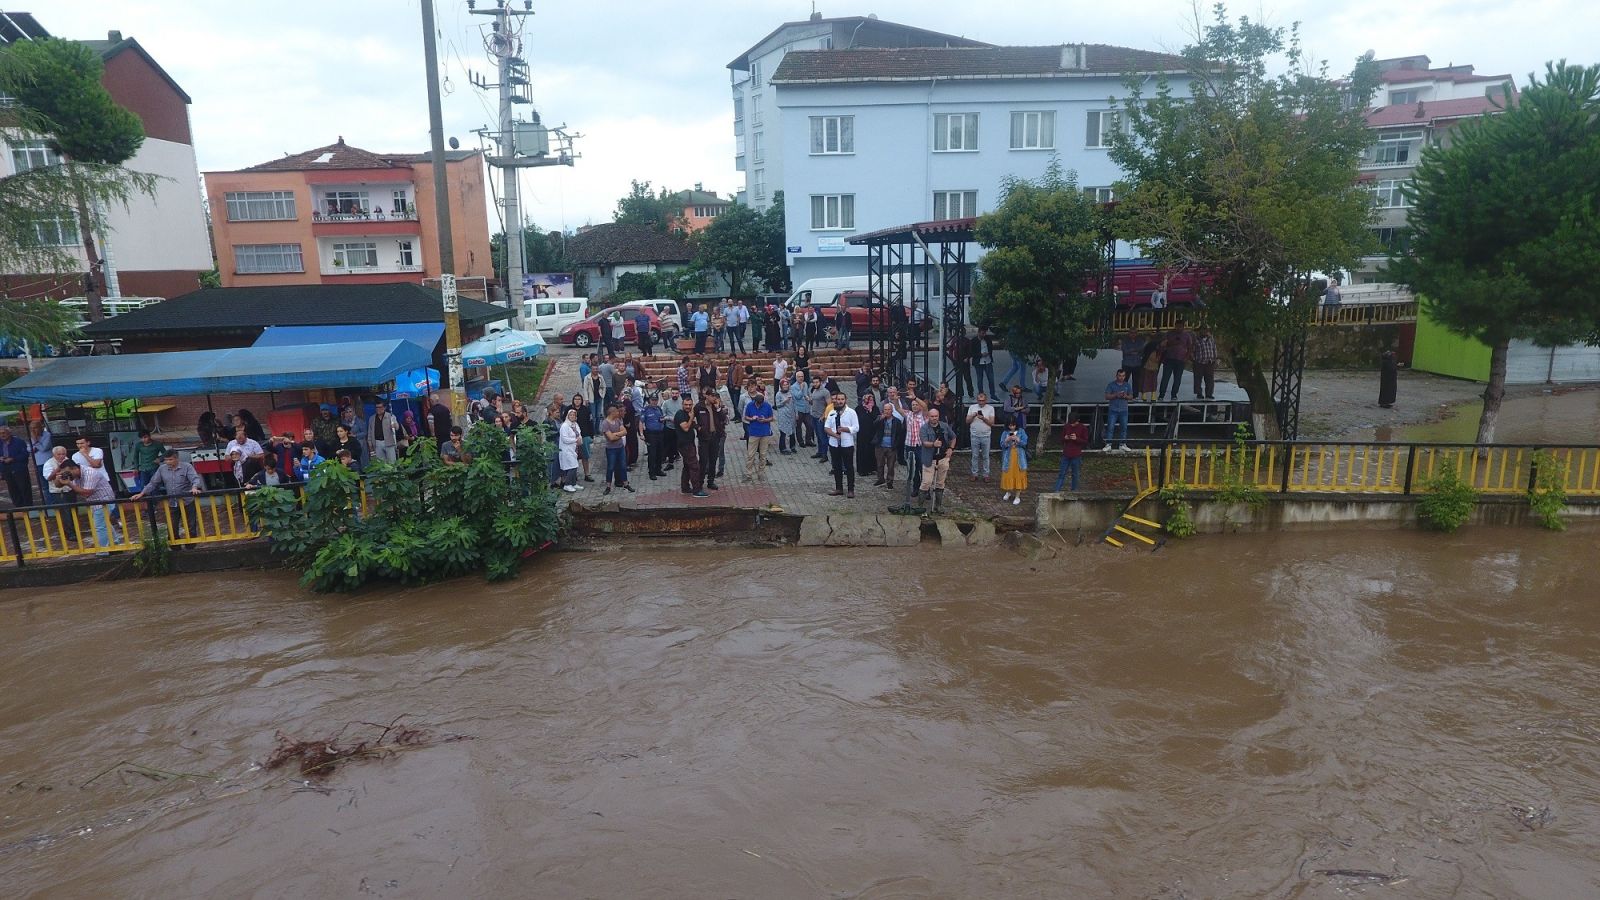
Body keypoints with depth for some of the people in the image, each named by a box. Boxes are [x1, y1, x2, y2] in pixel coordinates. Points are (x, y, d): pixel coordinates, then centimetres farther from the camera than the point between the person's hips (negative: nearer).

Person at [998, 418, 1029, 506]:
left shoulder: (1021, 432, 1)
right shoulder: (1005, 433, 2)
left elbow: (1025, 443, -6)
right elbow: (1002, 445, -4)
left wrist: (1017, 439, -22)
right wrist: (1007, 440, -23)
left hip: (1019, 458, -1)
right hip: (1008, 458, 1)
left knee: (1018, 475, 0)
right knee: (1008, 475, 6)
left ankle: (1017, 496, 8)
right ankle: (1008, 492, 30)